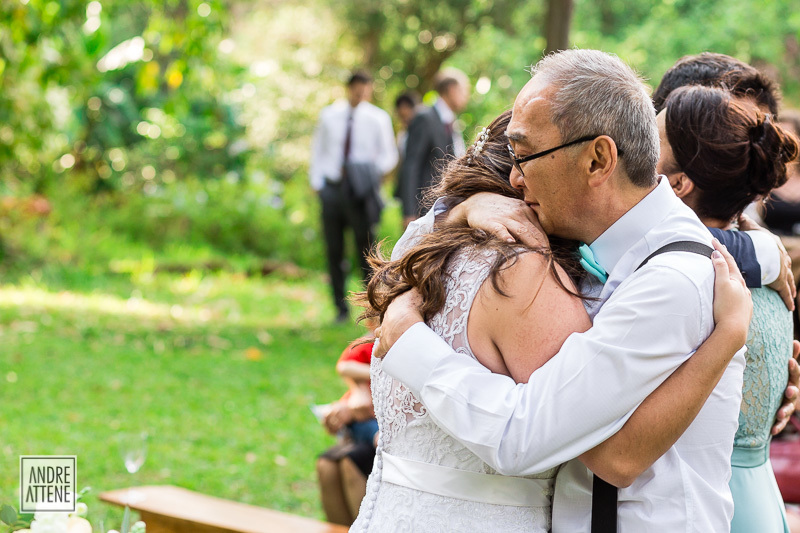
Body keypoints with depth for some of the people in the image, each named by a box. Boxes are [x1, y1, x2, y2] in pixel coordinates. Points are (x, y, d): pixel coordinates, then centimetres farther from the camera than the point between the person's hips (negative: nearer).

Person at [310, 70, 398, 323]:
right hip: (332, 187, 2)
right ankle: (341, 308, 12)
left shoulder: (378, 118, 3)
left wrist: (372, 171, -10)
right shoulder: (329, 115, 9)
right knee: (334, 251, 3)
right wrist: (316, 182, 4)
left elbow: (389, 155, 7)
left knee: (366, 248, -3)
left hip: (361, 190, -2)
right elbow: (318, 150, 14)